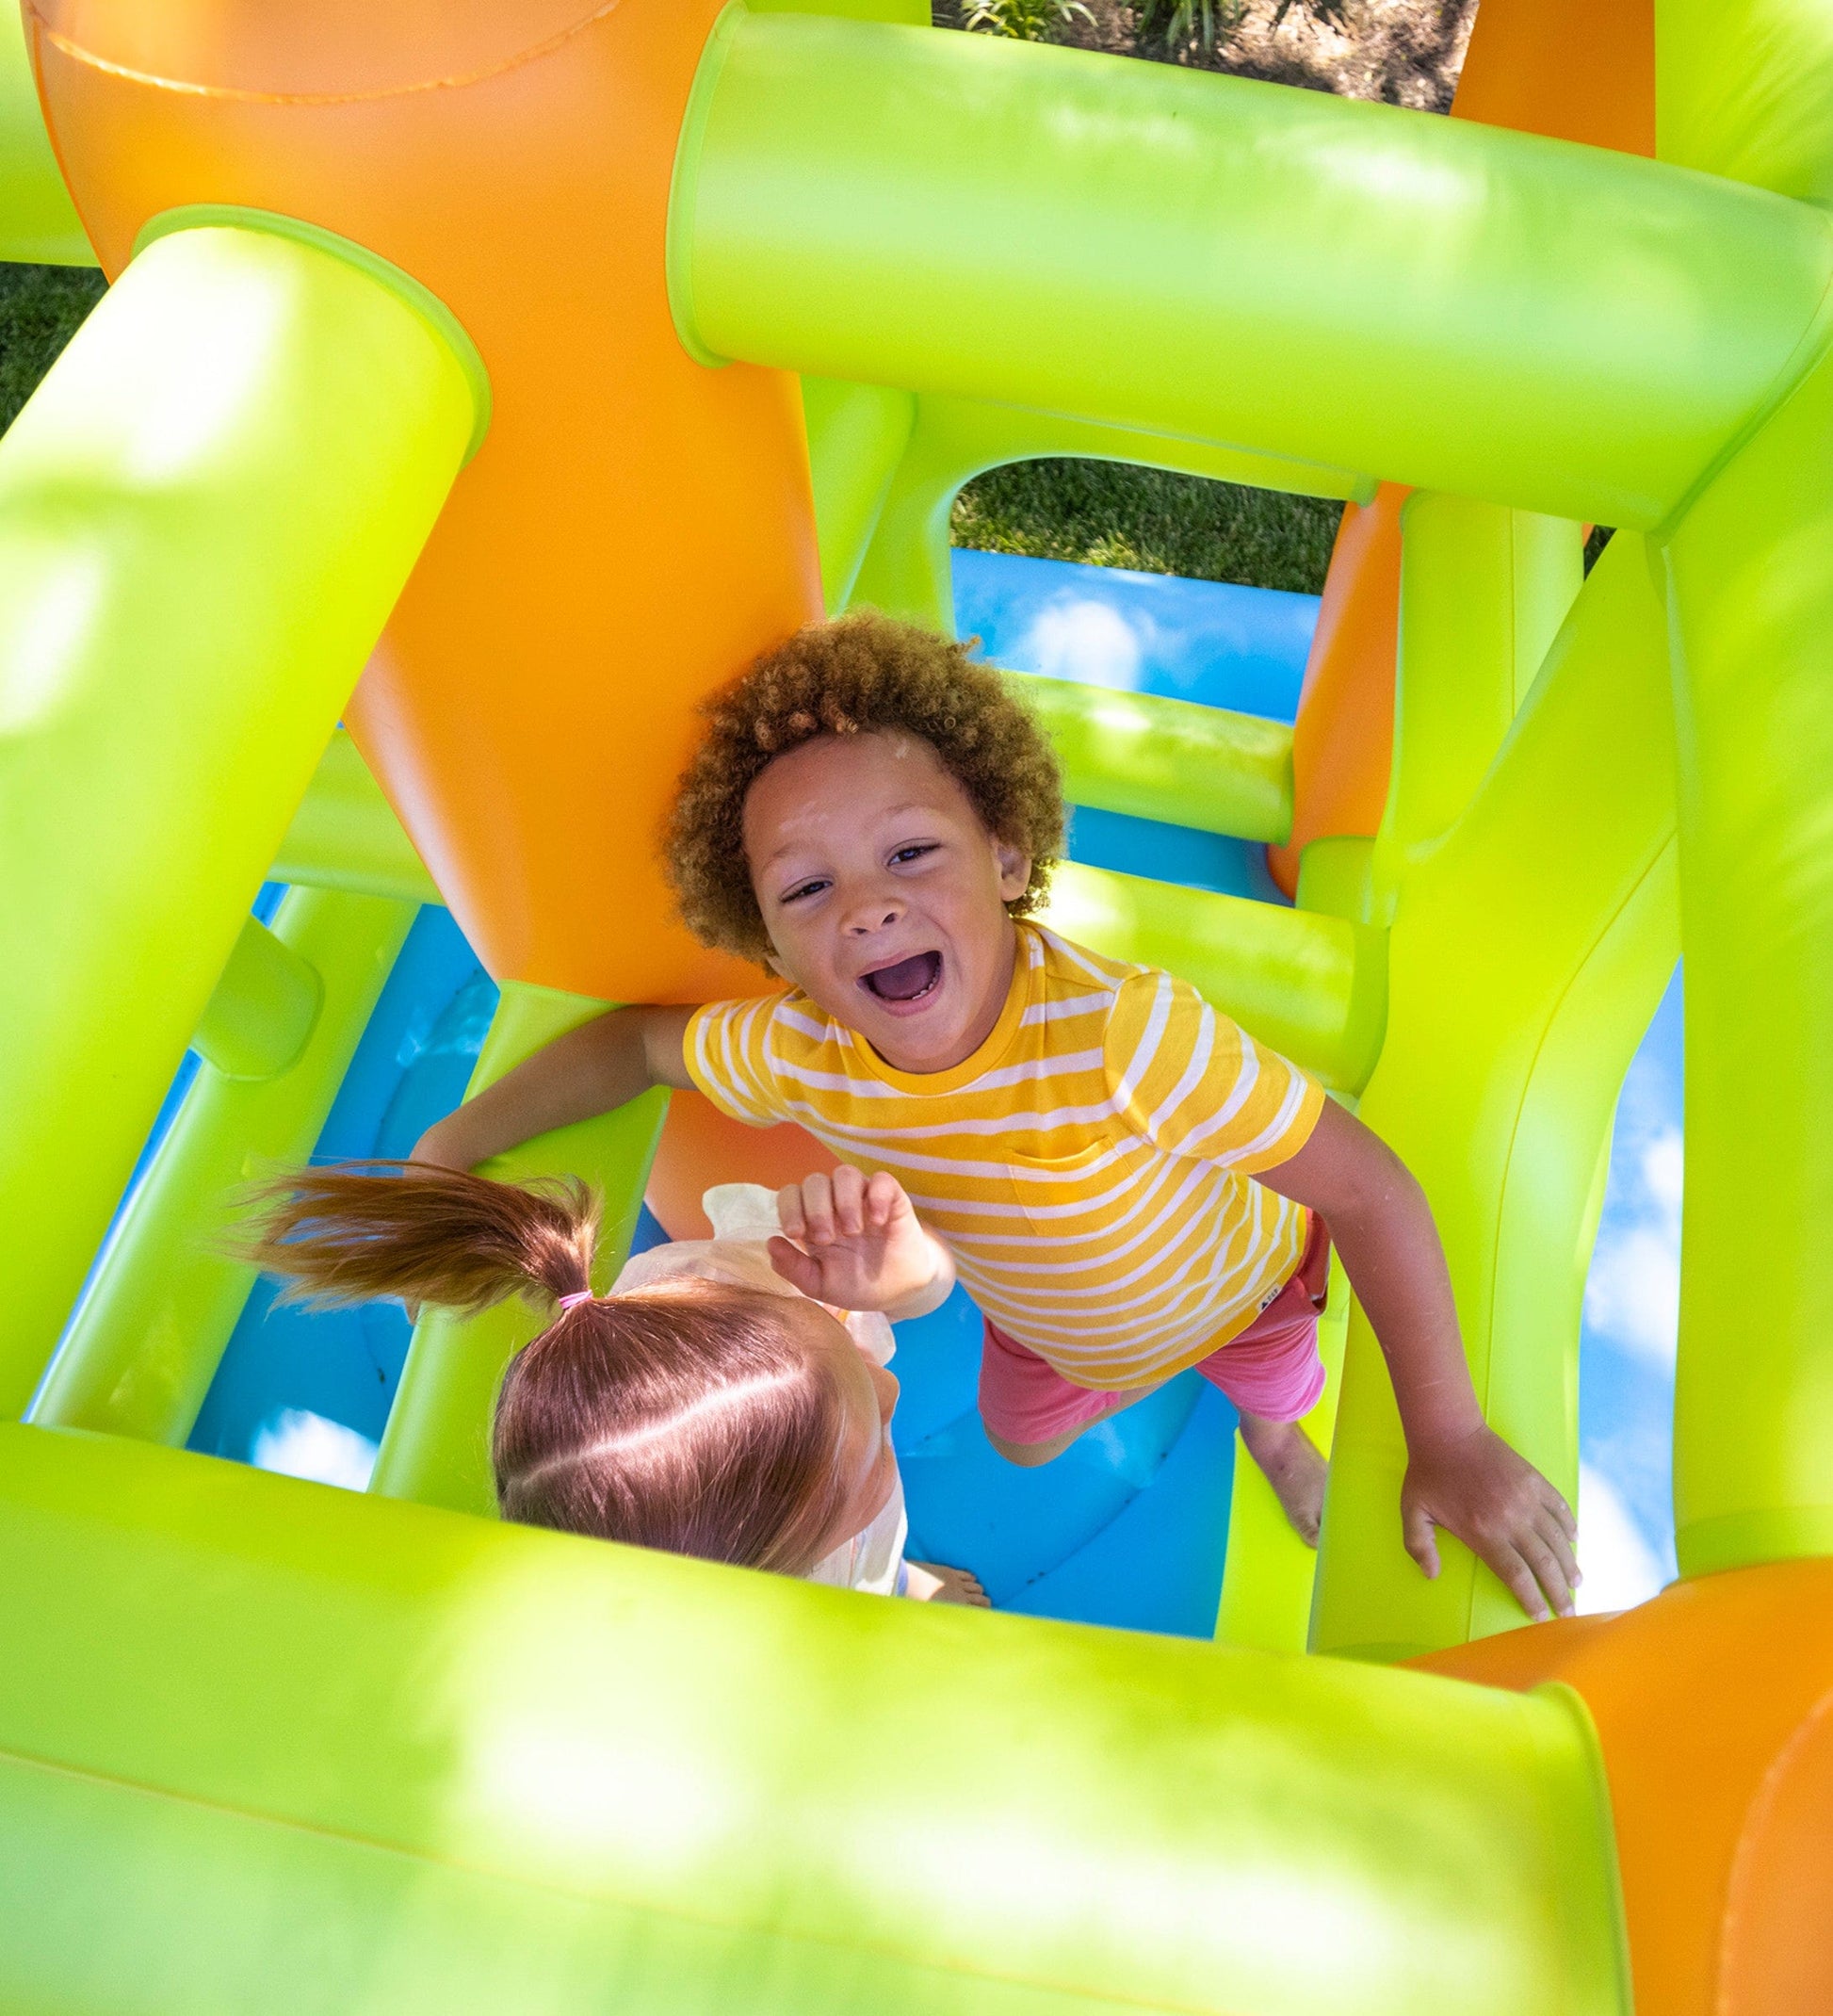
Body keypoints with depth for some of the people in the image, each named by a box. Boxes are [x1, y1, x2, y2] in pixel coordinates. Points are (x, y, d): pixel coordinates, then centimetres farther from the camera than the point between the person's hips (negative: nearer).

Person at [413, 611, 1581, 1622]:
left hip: (1234, 1279, -3)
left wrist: (1451, 1443, -35)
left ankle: (1272, 1431, 68)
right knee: (1023, 1442, 31)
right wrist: (448, 1153, -11)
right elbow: (638, 1042, -13)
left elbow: (1368, 1189, -40)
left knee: (1270, 1394, 30)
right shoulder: (801, 1055, -33)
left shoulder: (1120, 1029, -49)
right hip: (1041, 1320, 4)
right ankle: (1111, 1387, 64)